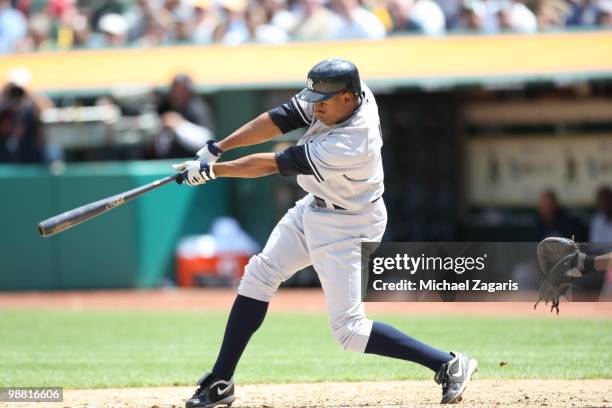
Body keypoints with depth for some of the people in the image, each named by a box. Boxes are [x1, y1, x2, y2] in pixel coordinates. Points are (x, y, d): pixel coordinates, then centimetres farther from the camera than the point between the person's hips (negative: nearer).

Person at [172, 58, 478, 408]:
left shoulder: (349, 146, -36)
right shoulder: (338, 95, -15)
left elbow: (273, 165, -29)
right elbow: (279, 120, -11)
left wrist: (212, 170, -20)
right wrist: (216, 149, -17)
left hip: (347, 228, -9)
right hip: (315, 209, 9)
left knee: (348, 330, -10)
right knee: (259, 276, 10)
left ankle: (449, 365, -3)